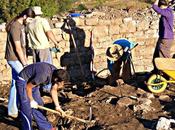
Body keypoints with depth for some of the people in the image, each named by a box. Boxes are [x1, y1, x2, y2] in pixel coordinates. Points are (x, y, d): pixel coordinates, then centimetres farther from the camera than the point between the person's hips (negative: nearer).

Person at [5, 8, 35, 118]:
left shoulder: (21, 25, 9)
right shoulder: (15, 27, -20)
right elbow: (18, 48, -20)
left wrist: (25, 58, 14)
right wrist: (24, 63, -15)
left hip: (18, 59, 9)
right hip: (14, 59, -9)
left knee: (16, 84, 12)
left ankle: (12, 110, 21)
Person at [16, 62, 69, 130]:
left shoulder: (56, 73, -12)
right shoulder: (43, 75, -37)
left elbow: (53, 90, 4)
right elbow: (28, 87, -24)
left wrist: (57, 106, 2)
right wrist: (31, 101, -9)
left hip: (33, 82, 8)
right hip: (23, 82, -8)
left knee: (38, 106, 10)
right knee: (26, 108, -8)